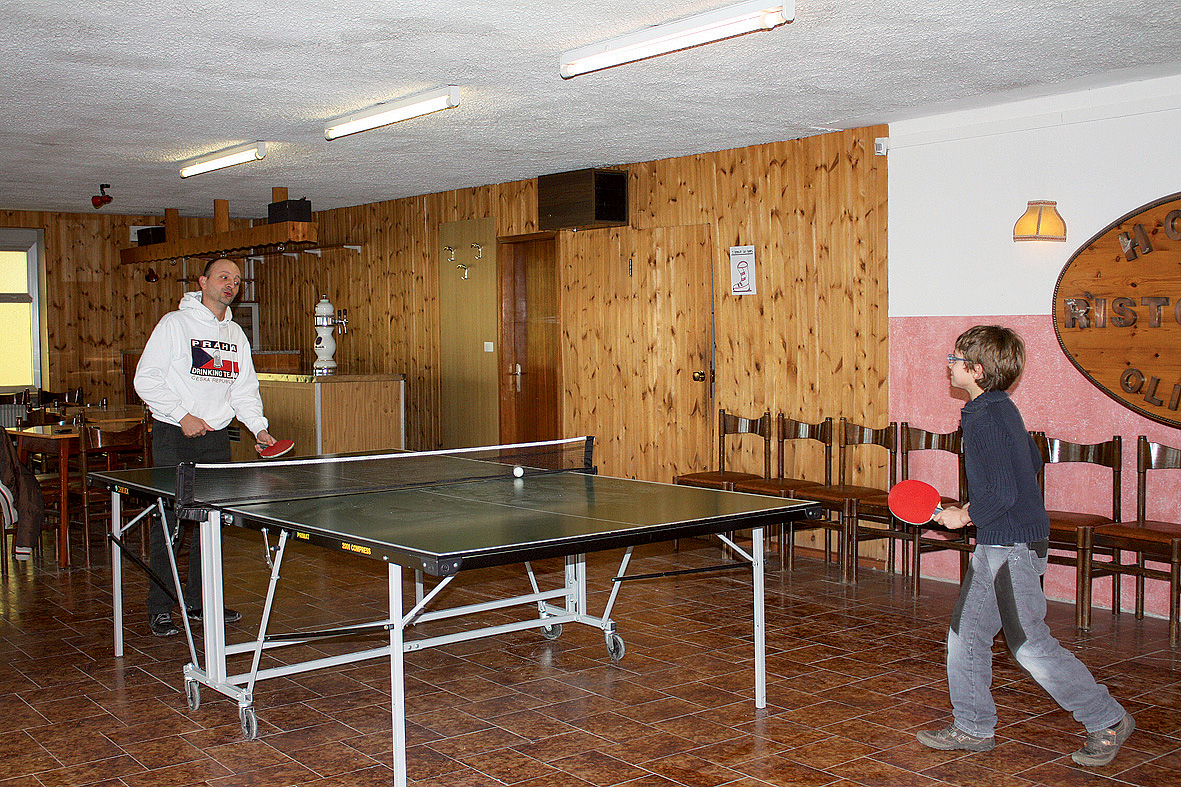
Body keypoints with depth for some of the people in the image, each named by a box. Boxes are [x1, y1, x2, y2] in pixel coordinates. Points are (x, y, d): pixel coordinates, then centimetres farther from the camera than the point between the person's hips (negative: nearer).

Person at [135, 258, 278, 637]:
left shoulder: (236, 335, 12)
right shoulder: (175, 324, -4)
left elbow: (245, 389, 15)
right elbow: (146, 379, -7)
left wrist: (258, 428, 0)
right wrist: (182, 415, -15)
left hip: (216, 437, 5)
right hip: (173, 436, -5)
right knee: (169, 522, -5)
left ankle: (200, 600, 20)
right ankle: (159, 607, 5)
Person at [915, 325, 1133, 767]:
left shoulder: (987, 419, -20)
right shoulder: (998, 409, 11)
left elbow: (1004, 495, -25)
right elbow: (1032, 461, 24)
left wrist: (965, 517, -8)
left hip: (1013, 547, -10)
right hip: (994, 546, 10)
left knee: (1031, 647, -3)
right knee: (965, 635, 12)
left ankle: (1108, 721, 12)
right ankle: (972, 729, 22)